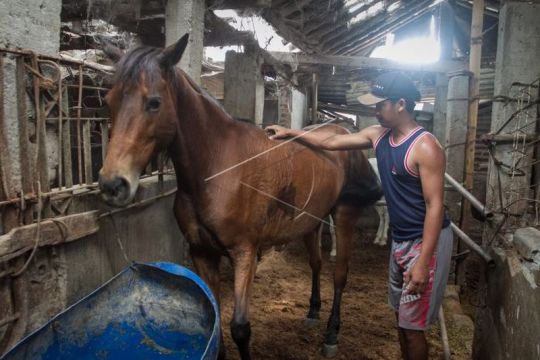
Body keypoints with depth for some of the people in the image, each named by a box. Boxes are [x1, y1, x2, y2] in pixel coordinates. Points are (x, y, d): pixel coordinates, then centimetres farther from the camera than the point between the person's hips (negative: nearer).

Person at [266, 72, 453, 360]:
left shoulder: (425, 147, -22)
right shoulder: (378, 135, 2)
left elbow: (435, 206, -24)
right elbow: (331, 142, 12)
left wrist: (422, 262, -27)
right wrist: (289, 133, 12)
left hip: (426, 242, -8)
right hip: (399, 239, 8)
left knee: (412, 325, 2)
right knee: (401, 316, 21)